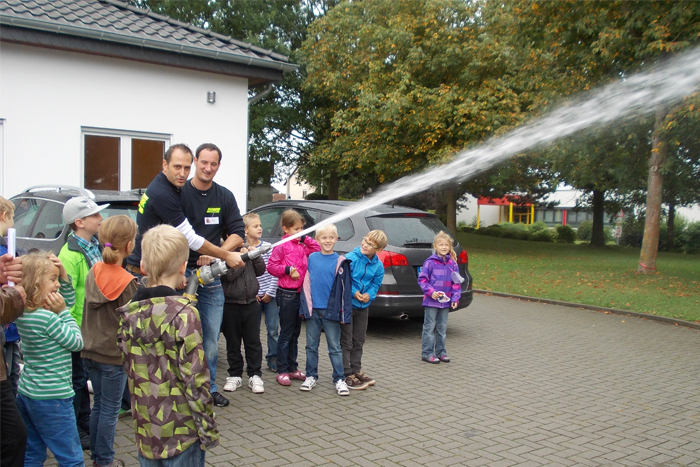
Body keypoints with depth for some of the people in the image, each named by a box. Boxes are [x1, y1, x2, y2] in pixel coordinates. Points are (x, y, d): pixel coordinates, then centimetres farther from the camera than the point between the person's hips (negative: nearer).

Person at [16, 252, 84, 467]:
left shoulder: (23, 313, 3)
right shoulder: (48, 318, -23)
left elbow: (71, 299, 13)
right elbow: (77, 342, -10)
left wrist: (63, 274, -1)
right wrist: (63, 311, -12)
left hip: (26, 393, 9)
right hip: (51, 400, -9)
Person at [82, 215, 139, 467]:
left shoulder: (93, 273, -3)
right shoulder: (128, 283, -20)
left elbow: (88, 311, 8)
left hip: (90, 351, 6)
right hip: (114, 354, -6)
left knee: (98, 404, 20)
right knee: (110, 409, 9)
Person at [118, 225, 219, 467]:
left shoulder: (128, 313, -1)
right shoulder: (183, 313, -18)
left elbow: (130, 371, 7)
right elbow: (195, 378, -18)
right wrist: (208, 428, -9)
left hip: (145, 430, 5)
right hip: (180, 431, -5)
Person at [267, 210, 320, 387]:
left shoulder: (302, 245, 10)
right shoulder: (282, 246, -8)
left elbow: (318, 251, 12)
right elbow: (271, 266, -8)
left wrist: (306, 239, 3)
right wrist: (288, 270, -19)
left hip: (300, 293, 7)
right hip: (287, 294, -7)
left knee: (295, 334, 14)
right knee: (286, 334, 0)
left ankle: (292, 368, 24)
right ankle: (282, 371, 8)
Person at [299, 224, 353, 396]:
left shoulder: (340, 261, -3)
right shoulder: (312, 258, 4)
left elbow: (345, 288, -3)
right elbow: (306, 284, 7)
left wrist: (344, 314, -7)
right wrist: (304, 307, 2)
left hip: (331, 310, -2)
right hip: (313, 309, 3)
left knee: (335, 347, 5)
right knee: (311, 345, 12)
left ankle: (339, 379, 13)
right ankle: (311, 376, 25)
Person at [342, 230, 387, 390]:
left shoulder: (378, 265, 0)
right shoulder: (350, 258, -15)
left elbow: (376, 284, 4)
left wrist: (369, 294, -16)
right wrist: (354, 292, -24)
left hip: (364, 305, 6)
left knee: (359, 340, 17)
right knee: (346, 341, 1)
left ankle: (356, 370, 31)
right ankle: (346, 374, 8)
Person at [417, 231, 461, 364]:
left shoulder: (452, 263, 5)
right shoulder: (430, 262, -10)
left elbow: (456, 283, 9)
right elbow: (422, 279, -8)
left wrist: (455, 298, 1)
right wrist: (431, 292, -19)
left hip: (446, 302, 5)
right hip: (431, 301, -5)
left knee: (442, 328, 14)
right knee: (429, 327, 1)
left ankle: (440, 351, 25)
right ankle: (427, 353, 8)